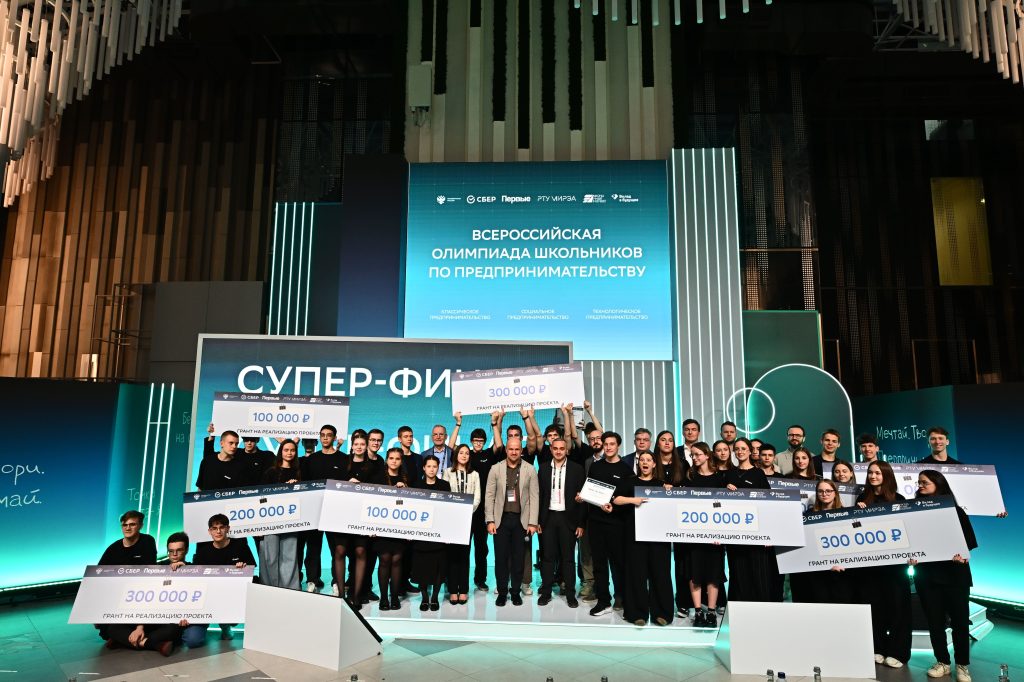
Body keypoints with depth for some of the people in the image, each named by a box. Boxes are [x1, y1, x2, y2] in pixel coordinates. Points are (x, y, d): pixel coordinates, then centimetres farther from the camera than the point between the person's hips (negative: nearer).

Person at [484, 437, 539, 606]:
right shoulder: (496, 469, 2)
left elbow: (534, 497, 0)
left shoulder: (530, 470, 1)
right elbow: (489, 496, 2)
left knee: (518, 558, 6)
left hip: (521, 520, 0)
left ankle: (516, 592, 20)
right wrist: (490, 520, -4)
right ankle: (502, 592, 17)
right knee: (501, 558, 4)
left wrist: (533, 522, -5)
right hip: (501, 519, 0)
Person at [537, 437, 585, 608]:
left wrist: (581, 523, -5)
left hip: (568, 518, -1)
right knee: (548, 556, 6)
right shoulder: (544, 468, 5)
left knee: (568, 557, 5)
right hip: (548, 517, 2)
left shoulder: (576, 469, -1)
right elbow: (539, 495, 5)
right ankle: (546, 592, 15)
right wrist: (537, 520, 1)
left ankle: (570, 593, 14)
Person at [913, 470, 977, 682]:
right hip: (926, 573, 2)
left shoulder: (954, 510, 0)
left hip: (954, 572, -2)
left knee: (960, 619, 3)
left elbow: (969, 540, -2)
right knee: (934, 620, 7)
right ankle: (942, 662, 19)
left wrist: (963, 555, -19)